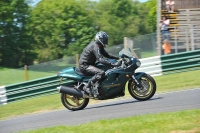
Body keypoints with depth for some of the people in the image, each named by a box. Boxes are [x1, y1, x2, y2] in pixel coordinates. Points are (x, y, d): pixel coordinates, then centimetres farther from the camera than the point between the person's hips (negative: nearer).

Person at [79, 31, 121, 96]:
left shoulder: (99, 46, 11)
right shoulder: (95, 46, -21)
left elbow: (106, 54, 20)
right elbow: (100, 59, -33)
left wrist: (118, 58, 9)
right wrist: (113, 64, -39)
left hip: (89, 64, 11)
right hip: (84, 66, -11)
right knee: (101, 73, -31)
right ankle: (87, 87, -24)